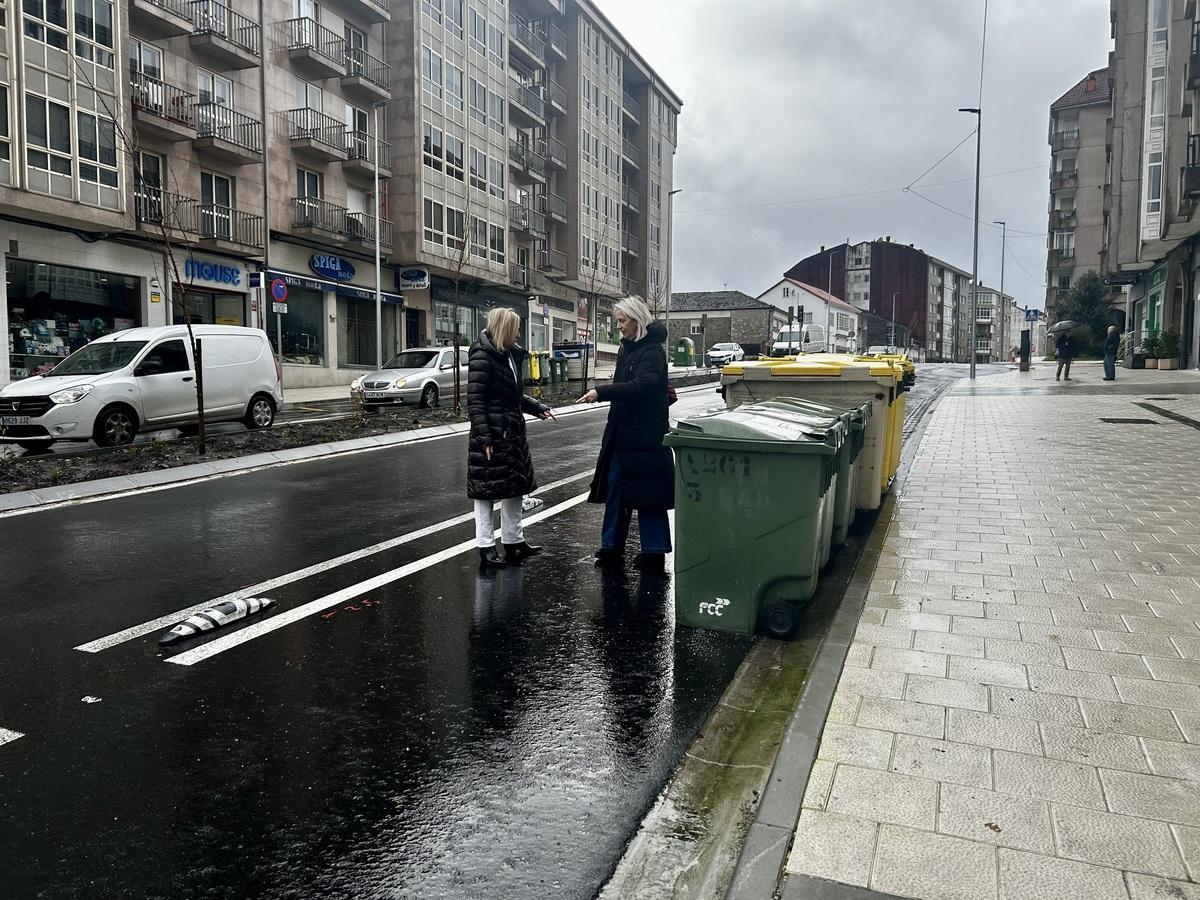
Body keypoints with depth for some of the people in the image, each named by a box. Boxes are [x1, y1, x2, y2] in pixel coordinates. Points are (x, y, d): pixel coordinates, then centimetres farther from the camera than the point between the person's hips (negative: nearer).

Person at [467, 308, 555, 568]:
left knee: (515, 487, 14)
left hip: (512, 433, 9)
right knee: (486, 490, 0)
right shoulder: (482, 356, -14)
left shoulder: (510, 355, 12)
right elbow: (474, 400, -17)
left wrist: (537, 408, 16)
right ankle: (486, 549, 8)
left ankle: (513, 542, 26)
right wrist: (484, 437, -22)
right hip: (491, 436, -9)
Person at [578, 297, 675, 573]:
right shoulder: (626, 348, 13)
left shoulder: (653, 351, -12)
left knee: (647, 492, -2)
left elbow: (641, 386, -26)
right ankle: (612, 547, 20)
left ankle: (654, 551, 9)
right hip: (621, 433, 8)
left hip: (646, 435, -8)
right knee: (615, 487, 10)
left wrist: (601, 392, -30)